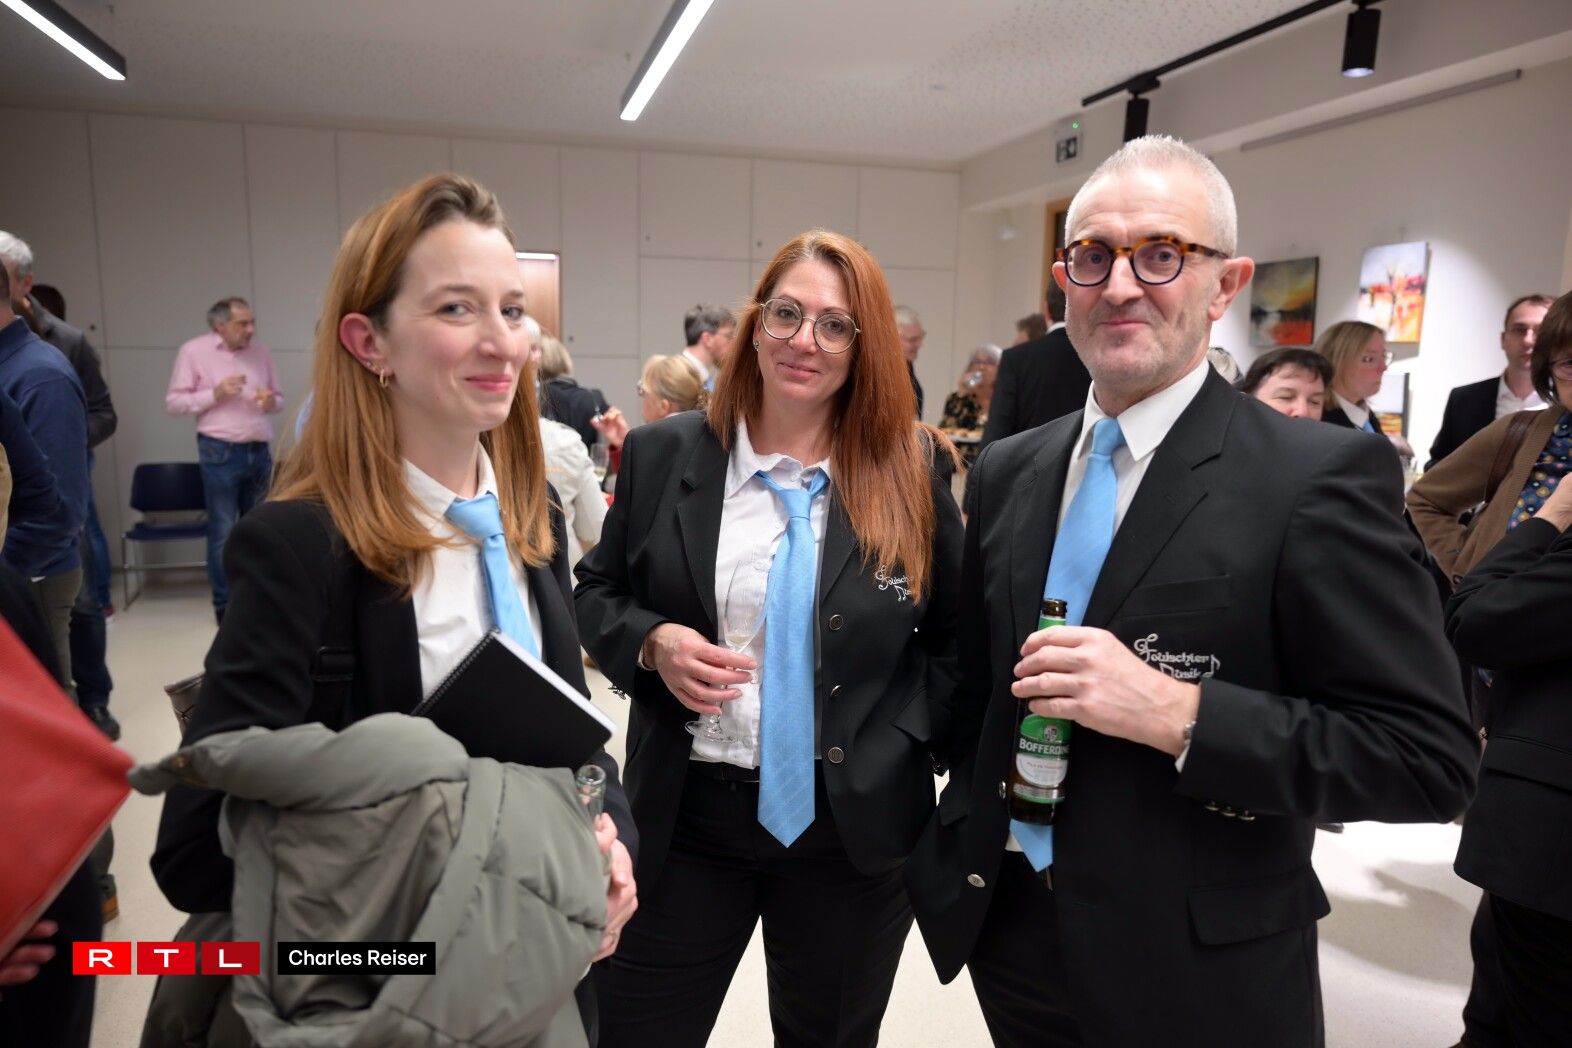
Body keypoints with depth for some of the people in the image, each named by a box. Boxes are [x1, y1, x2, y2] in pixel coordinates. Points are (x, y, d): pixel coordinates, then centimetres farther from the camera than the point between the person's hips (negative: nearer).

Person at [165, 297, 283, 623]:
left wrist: (272, 401, -7)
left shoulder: (260, 352, 9)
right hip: (220, 453, -4)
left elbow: (279, 398, 17)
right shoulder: (193, 351, -2)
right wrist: (215, 393, -16)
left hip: (259, 451, 5)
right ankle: (224, 604, 9)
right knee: (223, 531, 0)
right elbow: (173, 402, -4)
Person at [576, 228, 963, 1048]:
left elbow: (955, 638, 3)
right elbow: (596, 593, 6)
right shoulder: (663, 454, -2)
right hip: (684, 817, 1)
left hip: (855, 824, 0)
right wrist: (650, 642, -13)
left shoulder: (912, 470, -4)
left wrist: (904, 741, -8)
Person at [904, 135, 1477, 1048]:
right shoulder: (1007, 471, 1)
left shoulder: (1318, 477, -15)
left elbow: (1430, 756, -16)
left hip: (1198, 973, -4)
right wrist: (962, 846, 3)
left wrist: (1177, 713, -25)